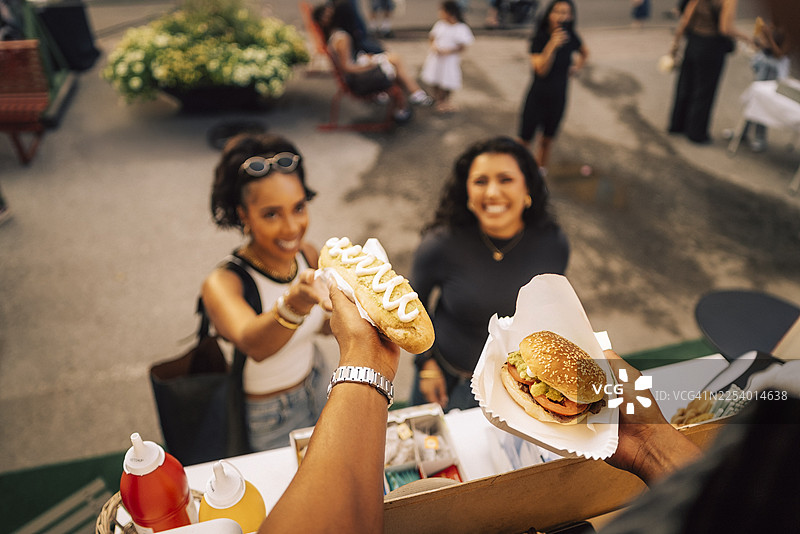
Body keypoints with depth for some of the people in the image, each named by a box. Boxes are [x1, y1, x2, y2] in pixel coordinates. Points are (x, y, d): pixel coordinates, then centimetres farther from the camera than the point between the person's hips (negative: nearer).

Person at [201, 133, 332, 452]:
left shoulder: (307, 255, -12)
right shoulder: (222, 284, -31)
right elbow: (253, 344, -54)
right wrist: (295, 302, -73)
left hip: (313, 389, 6)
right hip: (268, 421, -5)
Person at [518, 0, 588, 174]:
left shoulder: (571, 38, -1)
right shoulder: (540, 38, -13)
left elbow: (585, 52, 22)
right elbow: (541, 69, -24)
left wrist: (576, 67, 8)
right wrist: (553, 45, -31)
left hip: (558, 99, 4)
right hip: (537, 96, -4)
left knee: (547, 140, 13)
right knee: (524, 140, 0)